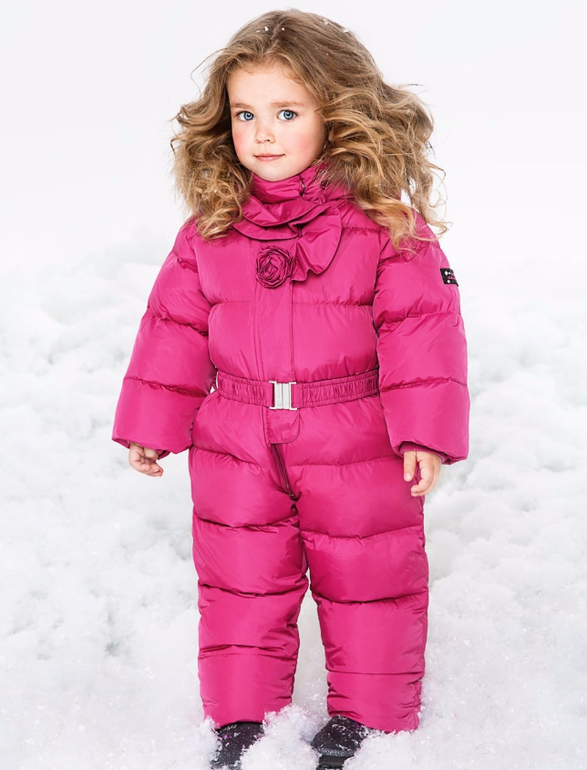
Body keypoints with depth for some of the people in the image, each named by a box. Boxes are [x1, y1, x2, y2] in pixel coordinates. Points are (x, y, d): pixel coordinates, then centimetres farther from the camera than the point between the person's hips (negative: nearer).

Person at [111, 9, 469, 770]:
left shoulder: (384, 218, -11)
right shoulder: (211, 225, -2)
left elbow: (423, 323, -11)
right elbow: (177, 324, 6)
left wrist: (425, 430, -17)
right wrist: (150, 423, 7)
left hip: (359, 445, -2)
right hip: (237, 443, 2)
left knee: (369, 581, 11)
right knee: (241, 583, 12)